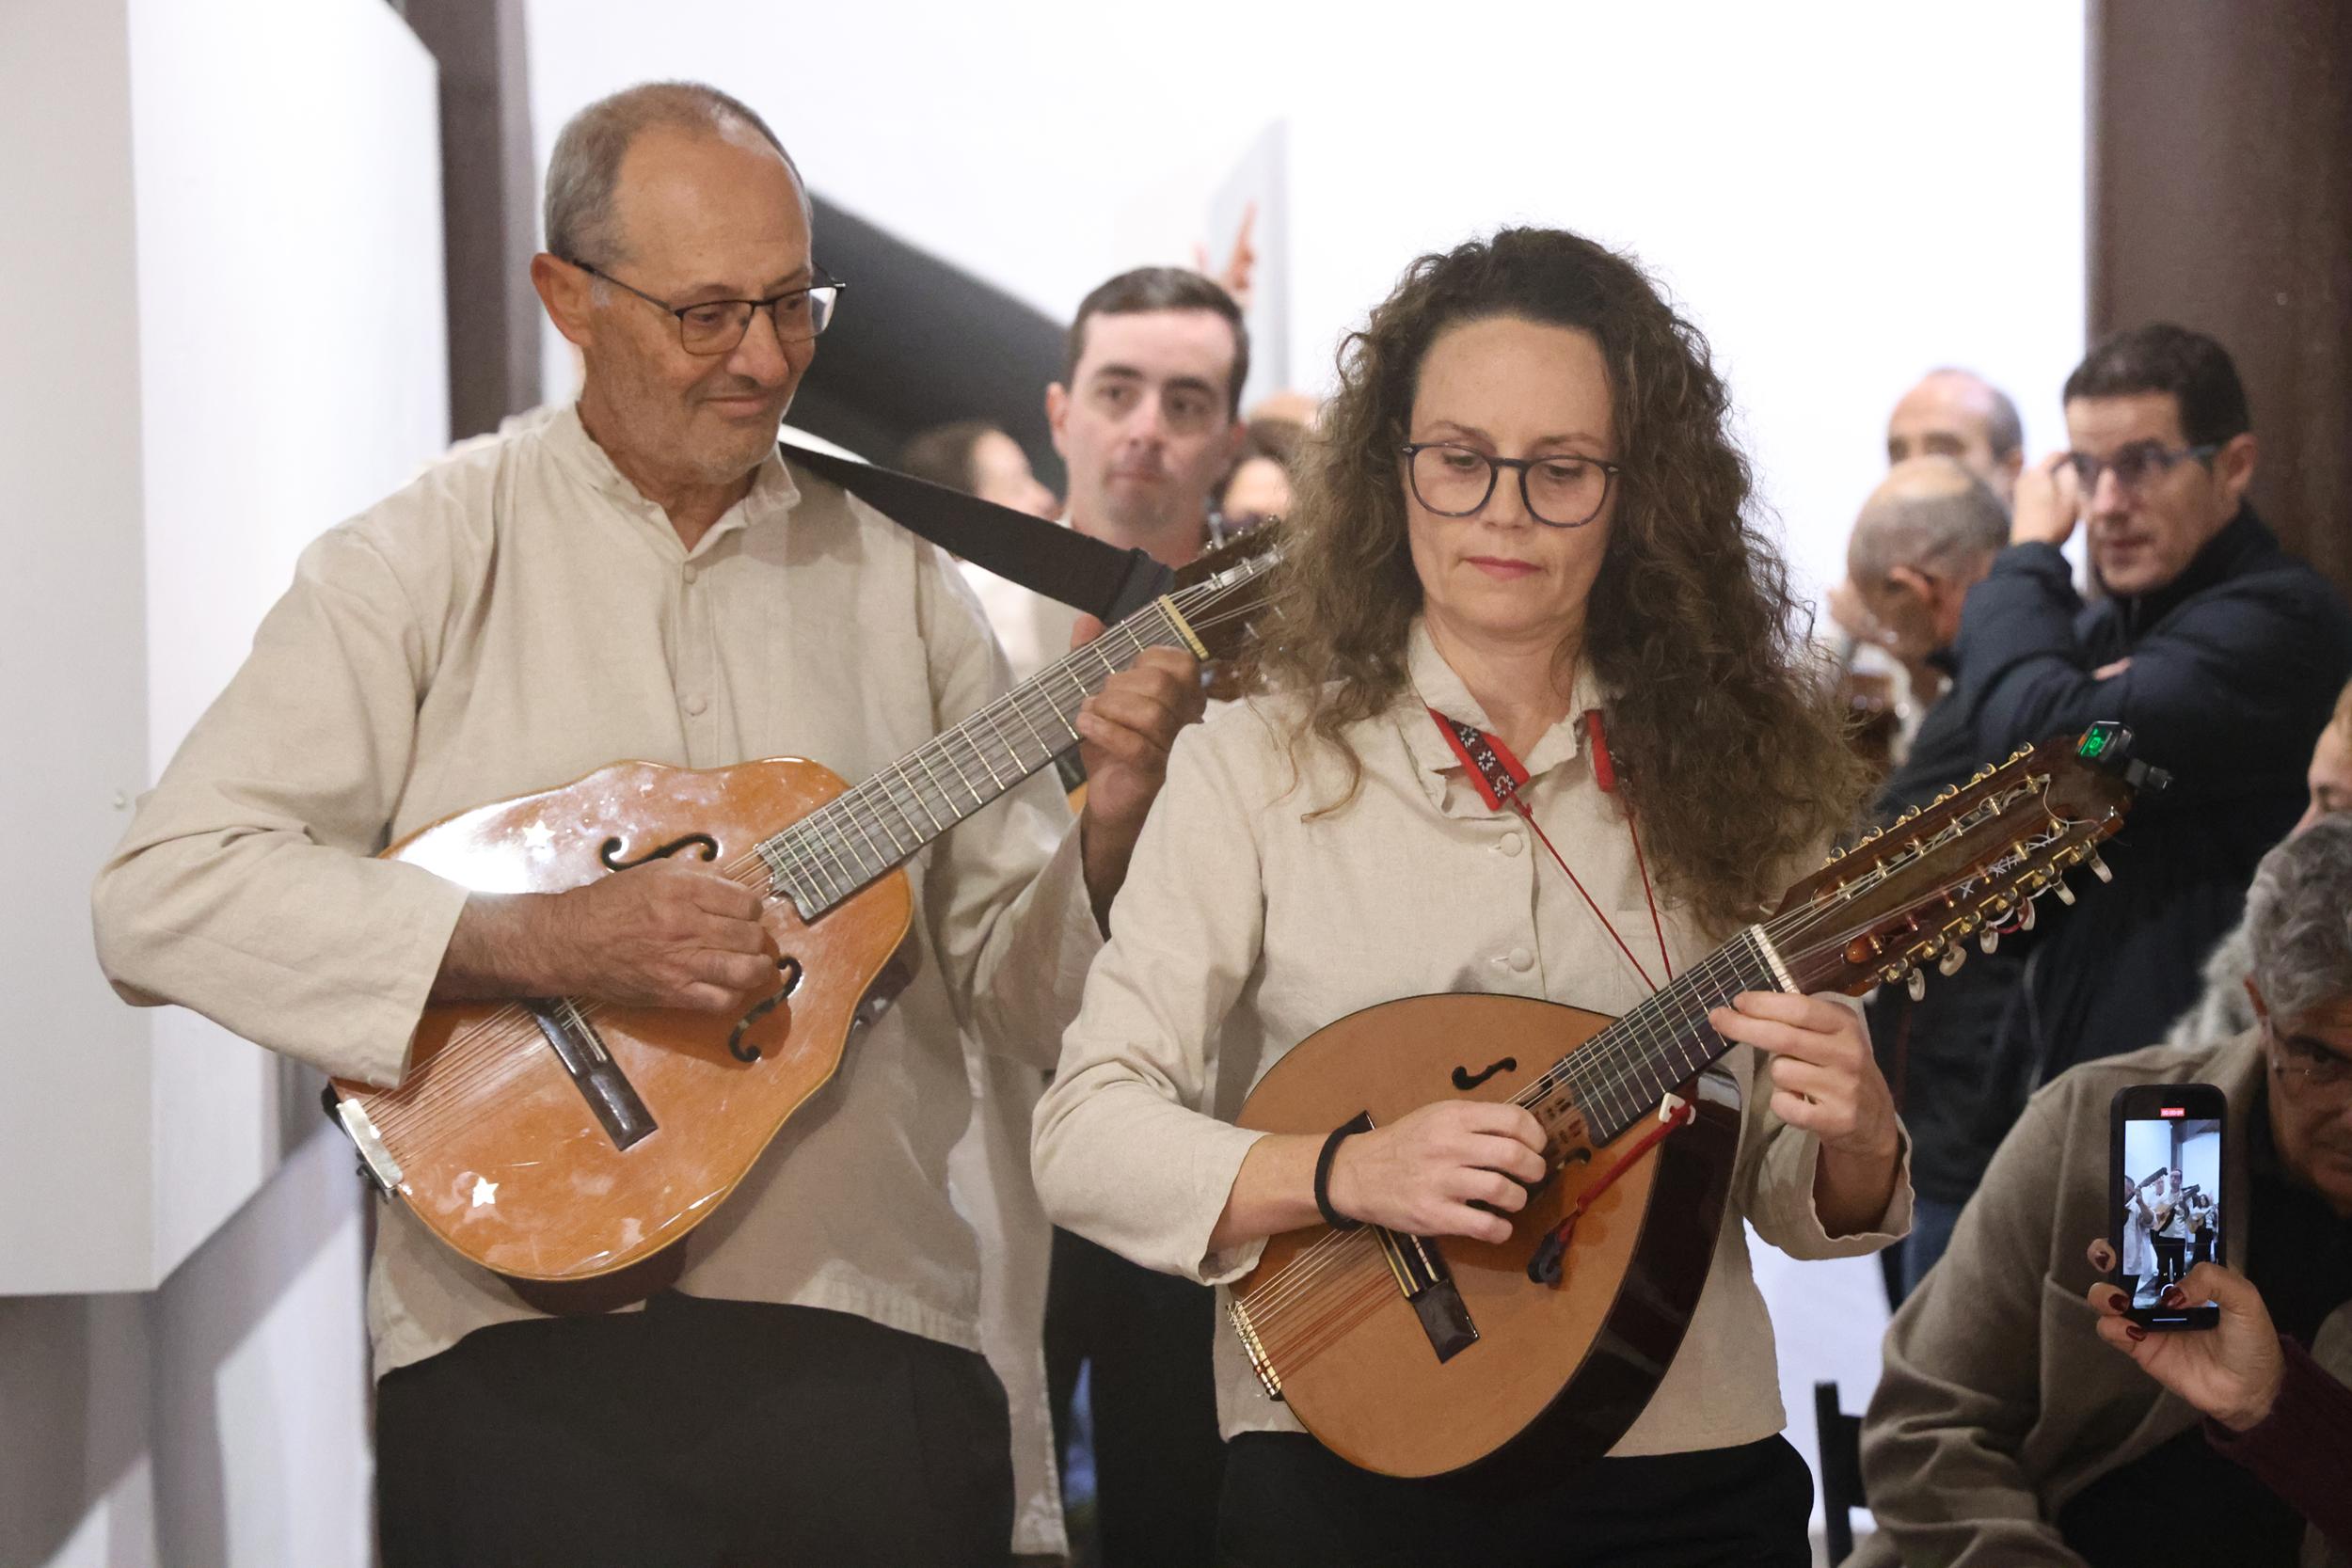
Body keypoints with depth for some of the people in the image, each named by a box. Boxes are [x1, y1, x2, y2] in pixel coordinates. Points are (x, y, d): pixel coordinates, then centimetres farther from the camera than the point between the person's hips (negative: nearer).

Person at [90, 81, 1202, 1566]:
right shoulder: (419, 568, -1)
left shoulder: (900, 584, 9)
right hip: (528, 1369, -3)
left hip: (874, 1351, 3)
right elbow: (161, 895, -10)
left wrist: (1112, 824, -11)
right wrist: (539, 943, -19)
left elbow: (1012, 981, 10)